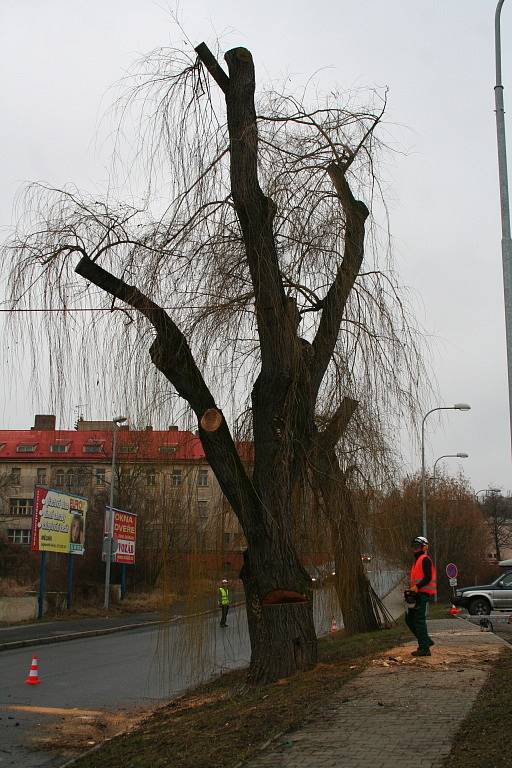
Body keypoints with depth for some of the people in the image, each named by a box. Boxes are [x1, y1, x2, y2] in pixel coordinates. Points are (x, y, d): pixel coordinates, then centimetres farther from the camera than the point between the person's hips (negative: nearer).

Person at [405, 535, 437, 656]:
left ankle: (424, 648, -5)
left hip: (423, 593, -11)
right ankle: (427, 641, 19)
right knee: (409, 619, 13)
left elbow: (428, 578, -19)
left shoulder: (425, 559, -10)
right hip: (417, 594, 11)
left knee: (419, 620, -9)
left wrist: (416, 587, -27)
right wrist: (411, 588, 15)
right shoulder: (417, 560, 22)